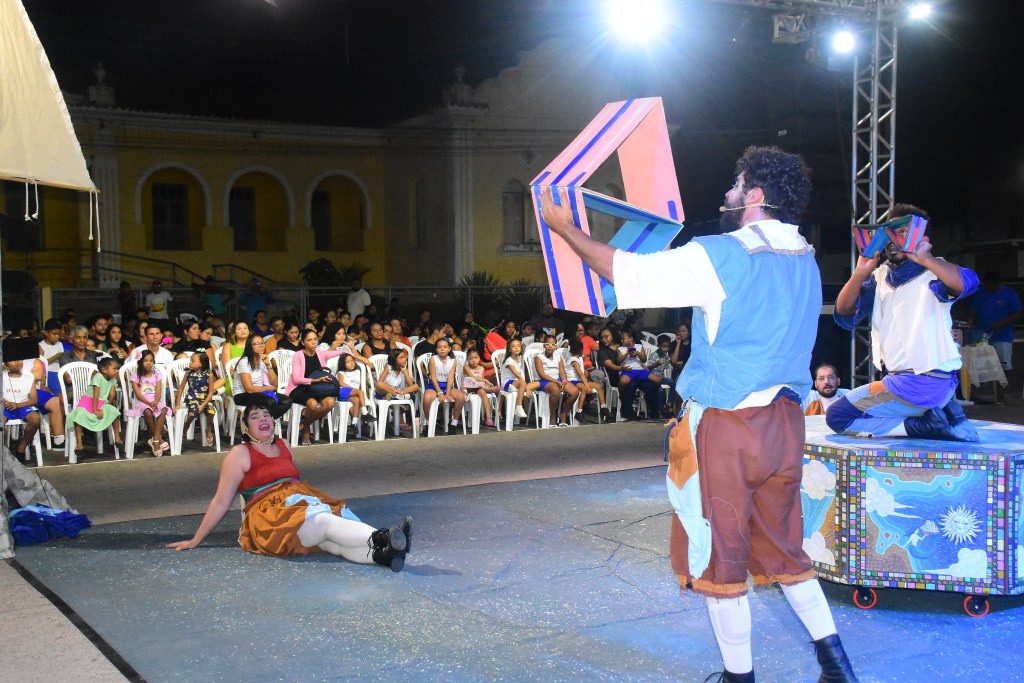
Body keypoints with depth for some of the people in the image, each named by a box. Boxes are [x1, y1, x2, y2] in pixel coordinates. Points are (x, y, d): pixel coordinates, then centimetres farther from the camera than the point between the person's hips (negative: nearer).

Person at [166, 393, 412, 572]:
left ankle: (381, 553, -54)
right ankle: (381, 537, -54)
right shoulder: (239, 454, 3)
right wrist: (195, 541, 4)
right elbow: (221, 502, 4)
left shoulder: (283, 446, 20)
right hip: (267, 514, -5)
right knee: (326, 522, -33)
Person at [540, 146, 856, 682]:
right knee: (783, 551, 19)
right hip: (785, 422, 7)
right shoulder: (805, 260, 9)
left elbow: (623, 271, -10)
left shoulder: (717, 256, -14)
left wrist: (564, 227, 3)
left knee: (720, 558, 7)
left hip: (726, 424, -7)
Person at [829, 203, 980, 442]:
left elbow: (967, 283, -31)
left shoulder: (933, 272, -8)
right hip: (899, 378, 8)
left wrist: (924, 257, -29)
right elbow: (844, 313, 0)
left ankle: (923, 424, -6)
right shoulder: (880, 276, 12)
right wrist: (861, 271, -11)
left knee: (837, 416, -10)